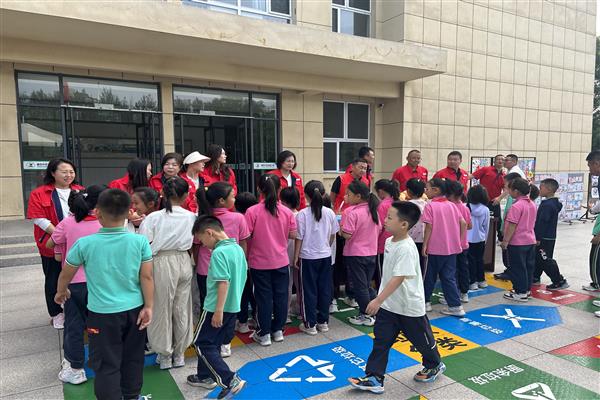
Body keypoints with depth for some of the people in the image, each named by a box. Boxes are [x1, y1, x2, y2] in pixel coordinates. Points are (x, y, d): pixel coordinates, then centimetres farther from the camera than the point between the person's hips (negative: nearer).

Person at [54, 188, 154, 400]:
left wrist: (61, 292, 25)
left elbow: (65, 274, 5)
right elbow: (146, 277, -7)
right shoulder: (140, 241, -10)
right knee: (133, 358, 20)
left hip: (103, 313, -2)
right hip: (134, 309, 3)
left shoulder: (84, 243, -12)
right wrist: (148, 307, 1)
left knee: (107, 364, 11)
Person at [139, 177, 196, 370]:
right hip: (184, 262, 3)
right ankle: (179, 354, 28)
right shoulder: (191, 217, -3)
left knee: (162, 309, 12)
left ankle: (165, 355, 25)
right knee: (182, 309, 15)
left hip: (162, 263, -2)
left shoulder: (153, 217, -10)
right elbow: (195, 242, 1)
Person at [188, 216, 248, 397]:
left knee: (202, 344, 3)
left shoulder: (218, 252, -20)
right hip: (233, 306, 9)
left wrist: (218, 310, -23)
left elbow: (224, 282, -25)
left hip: (217, 307, -9)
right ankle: (205, 376, 33)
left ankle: (230, 380, -3)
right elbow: (241, 276, 15)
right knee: (213, 343, 20)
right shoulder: (238, 248, 7)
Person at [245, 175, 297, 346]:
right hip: (281, 261, 2)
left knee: (264, 297, 8)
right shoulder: (287, 212, -7)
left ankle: (264, 334, 17)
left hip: (259, 262, -2)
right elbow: (293, 235, 1)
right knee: (280, 295, 14)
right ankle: (278, 330, 26)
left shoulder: (252, 211, -15)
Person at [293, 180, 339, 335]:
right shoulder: (330, 212, -4)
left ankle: (310, 324, 15)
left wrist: (295, 257, 1)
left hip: (308, 257, -3)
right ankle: (323, 321, 24)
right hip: (325, 256, 3)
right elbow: (333, 235, 6)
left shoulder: (302, 214, -13)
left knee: (309, 291, 7)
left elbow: (299, 238, -10)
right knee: (325, 289, 13)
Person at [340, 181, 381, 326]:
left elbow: (347, 235, -23)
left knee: (359, 286, 6)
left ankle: (366, 316, 14)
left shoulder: (351, 212, -19)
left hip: (355, 254, -7)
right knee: (367, 285, 18)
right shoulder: (373, 210, 4)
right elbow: (378, 230, 11)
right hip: (371, 253, 7)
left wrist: (340, 228, -5)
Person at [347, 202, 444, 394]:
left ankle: (435, 365, 44)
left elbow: (398, 278, -32)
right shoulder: (389, 241, 0)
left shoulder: (407, 248, -27)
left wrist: (378, 300, -33)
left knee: (421, 339, 17)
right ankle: (374, 378, 15)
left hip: (410, 306, -7)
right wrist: (380, 300, 20)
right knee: (381, 341, 6)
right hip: (389, 304, 7)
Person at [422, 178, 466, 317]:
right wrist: (459, 240, 12)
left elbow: (429, 227, -14)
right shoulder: (451, 205, 6)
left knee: (430, 276, 11)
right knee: (449, 277, 10)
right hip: (452, 248, 5)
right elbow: (463, 223, 5)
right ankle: (455, 306, 9)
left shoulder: (430, 206, -9)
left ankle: (425, 302, 23)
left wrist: (424, 245, -9)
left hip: (435, 248, -5)